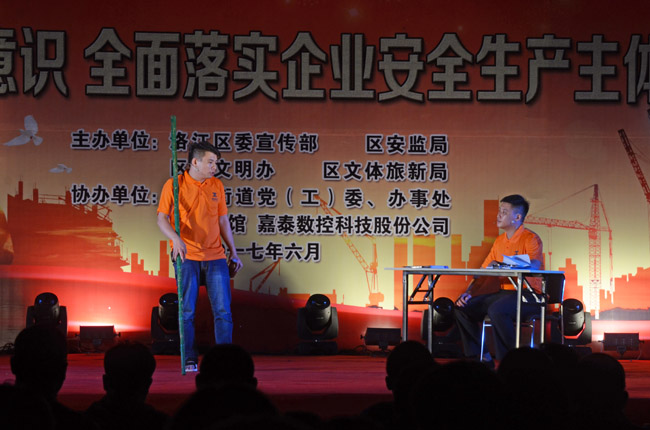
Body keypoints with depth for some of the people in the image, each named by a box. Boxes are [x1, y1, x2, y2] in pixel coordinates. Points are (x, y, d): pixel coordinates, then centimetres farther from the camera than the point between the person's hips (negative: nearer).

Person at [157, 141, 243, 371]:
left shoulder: (217, 185, 10)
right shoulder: (174, 185, -2)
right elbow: (162, 219, -7)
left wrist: (233, 253, 13)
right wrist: (176, 239, -25)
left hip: (215, 257, 3)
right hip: (187, 257, -3)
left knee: (223, 310, -1)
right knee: (187, 311, -1)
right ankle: (190, 359, 8)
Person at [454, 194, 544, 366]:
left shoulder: (530, 239, -7)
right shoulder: (500, 241, 17)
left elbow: (533, 266, -25)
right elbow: (483, 272, 18)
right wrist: (468, 292, 2)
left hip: (528, 294, -8)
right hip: (503, 292, 8)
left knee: (496, 310, -36)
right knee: (462, 307, -5)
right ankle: (478, 357, 1)